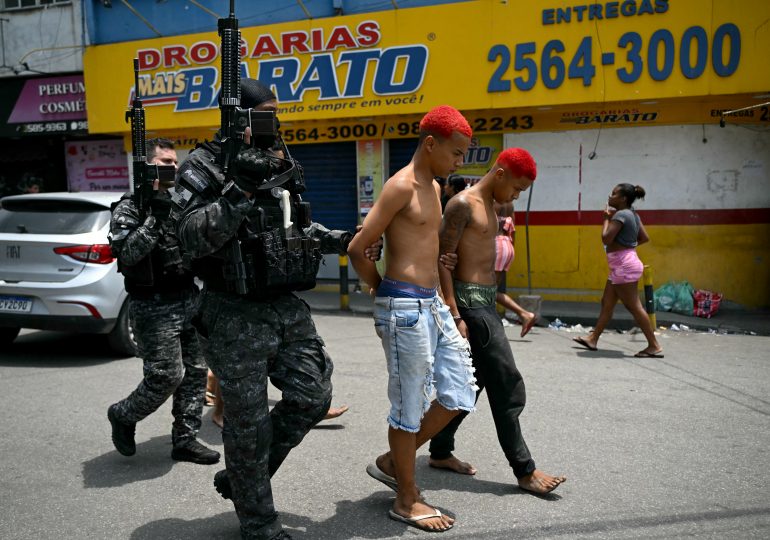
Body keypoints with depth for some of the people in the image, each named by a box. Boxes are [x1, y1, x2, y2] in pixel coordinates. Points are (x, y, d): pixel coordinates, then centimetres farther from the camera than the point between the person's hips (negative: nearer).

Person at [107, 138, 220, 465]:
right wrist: (154, 217, -26)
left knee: (195, 371, 7)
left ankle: (185, 439, 19)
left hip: (189, 300, 7)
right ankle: (123, 416, 23)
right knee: (166, 376, -5)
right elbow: (127, 254, -21)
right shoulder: (130, 209, -7)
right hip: (153, 307, -7)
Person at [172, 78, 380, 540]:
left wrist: (345, 241, 10)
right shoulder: (203, 167, -8)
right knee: (248, 422, 4)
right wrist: (240, 189, -28)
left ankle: (239, 477, 31)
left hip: (287, 307, 7)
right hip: (237, 316, -7)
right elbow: (194, 239, -20)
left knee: (312, 397, 9)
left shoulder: (278, 162, 12)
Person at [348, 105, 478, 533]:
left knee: (460, 394, 13)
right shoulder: (401, 186, -13)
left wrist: (438, 298, 16)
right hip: (406, 308, -9)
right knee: (410, 404, 2)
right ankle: (407, 500, 20)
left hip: (433, 303, 9)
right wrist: (387, 292, -1)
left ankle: (393, 462, 28)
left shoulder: (434, 187, 14)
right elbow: (357, 249, -15)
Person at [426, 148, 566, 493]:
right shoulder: (462, 205, -13)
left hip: (485, 301, 10)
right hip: (469, 302, -10)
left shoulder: (489, 206, 16)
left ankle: (440, 452, 27)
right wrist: (455, 316, -22)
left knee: (470, 384, 15)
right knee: (507, 387, -5)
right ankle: (524, 471, 6)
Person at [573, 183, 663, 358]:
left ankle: (654, 346, 0)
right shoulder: (633, 214, 12)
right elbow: (645, 238, 15)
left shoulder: (621, 214, -16)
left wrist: (606, 218, -9)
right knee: (607, 303, 14)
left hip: (624, 265, -10)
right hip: (622, 265, 10)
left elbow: (606, 238, -21)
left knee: (634, 307, -5)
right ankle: (593, 339, 21)